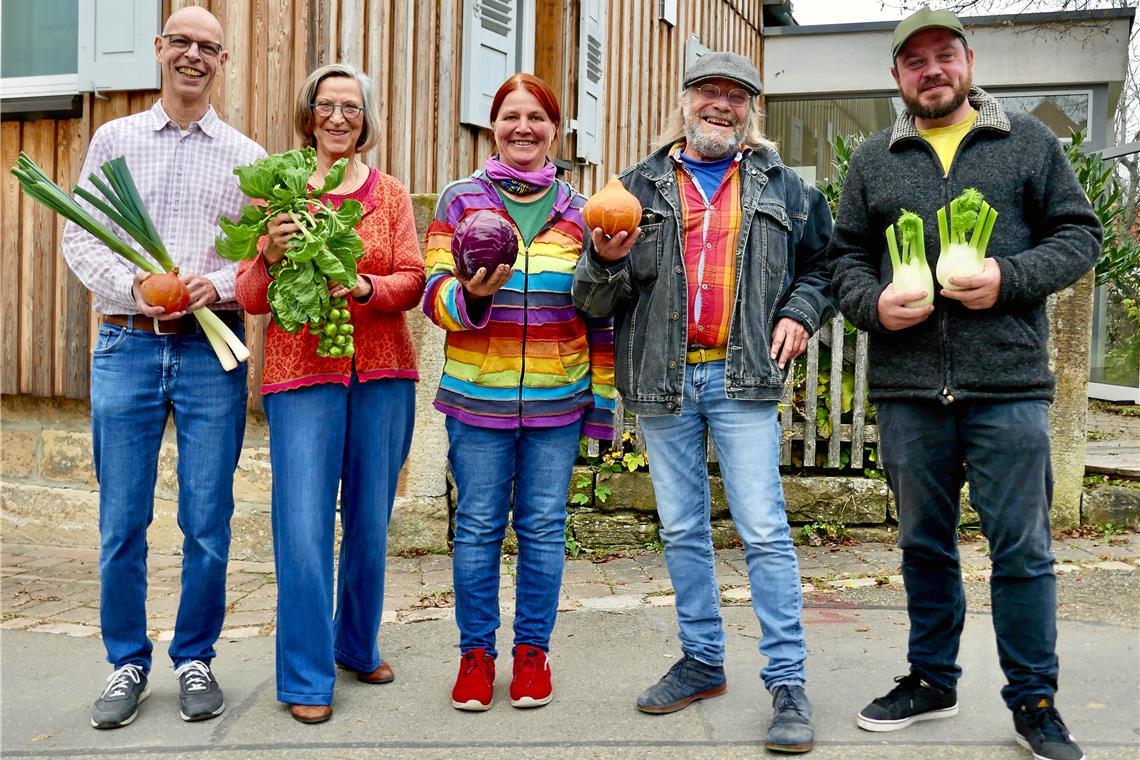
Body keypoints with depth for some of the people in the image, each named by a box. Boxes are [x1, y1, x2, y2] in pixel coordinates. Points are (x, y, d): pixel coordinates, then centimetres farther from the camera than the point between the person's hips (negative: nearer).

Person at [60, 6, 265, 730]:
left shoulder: (247, 157, 9)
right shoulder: (114, 139, 12)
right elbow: (80, 236, 7)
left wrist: (217, 286, -15)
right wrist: (131, 288, -11)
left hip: (212, 350, -1)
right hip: (126, 345, 1)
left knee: (208, 522, 2)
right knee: (122, 521, 5)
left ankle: (195, 659, 19)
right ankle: (128, 663, 21)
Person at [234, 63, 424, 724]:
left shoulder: (391, 195, 11)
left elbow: (413, 282, 1)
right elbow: (250, 296, 3)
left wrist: (366, 288, -19)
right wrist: (273, 258, -18)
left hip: (382, 374, 2)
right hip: (302, 371, -2)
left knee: (370, 522, 9)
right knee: (303, 527, -6)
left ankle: (357, 646, 29)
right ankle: (306, 678, 7)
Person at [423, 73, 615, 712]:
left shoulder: (577, 210, 9)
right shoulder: (461, 199, 4)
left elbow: (599, 313, 11)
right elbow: (435, 294, 0)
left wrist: (602, 398, 8)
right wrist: (470, 296, -24)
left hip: (557, 400, 1)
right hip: (478, 396, -1)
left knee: (544, 526, 7)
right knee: (478, 525, 6)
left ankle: (533, 648, 23)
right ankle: (477, 649, 21)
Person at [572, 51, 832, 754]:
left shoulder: (784, 188, 9)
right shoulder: (641, 185, 9)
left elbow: (824, 262, 20)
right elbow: (596, 301, 6)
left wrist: (800, 312, 2)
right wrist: (606, 261, -15)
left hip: (743, 378, -2)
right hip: (663, 379, 2)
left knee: (765, 531, -5)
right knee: (682, 531, 11)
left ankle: (788, 682, 3)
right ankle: (703, 661, 25)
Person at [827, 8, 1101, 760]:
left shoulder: (1030, 142, 8)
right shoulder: (873, 160, 13)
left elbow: (1079, 233, 6)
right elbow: (847, 254, 14)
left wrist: (1010, 277, -11)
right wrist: (873, 302, -7)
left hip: (1009, 386, -2)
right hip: (907, 388, 2)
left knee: (1022, 548, 3)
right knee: (924, 543, 13)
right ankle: (932, 679, 29)